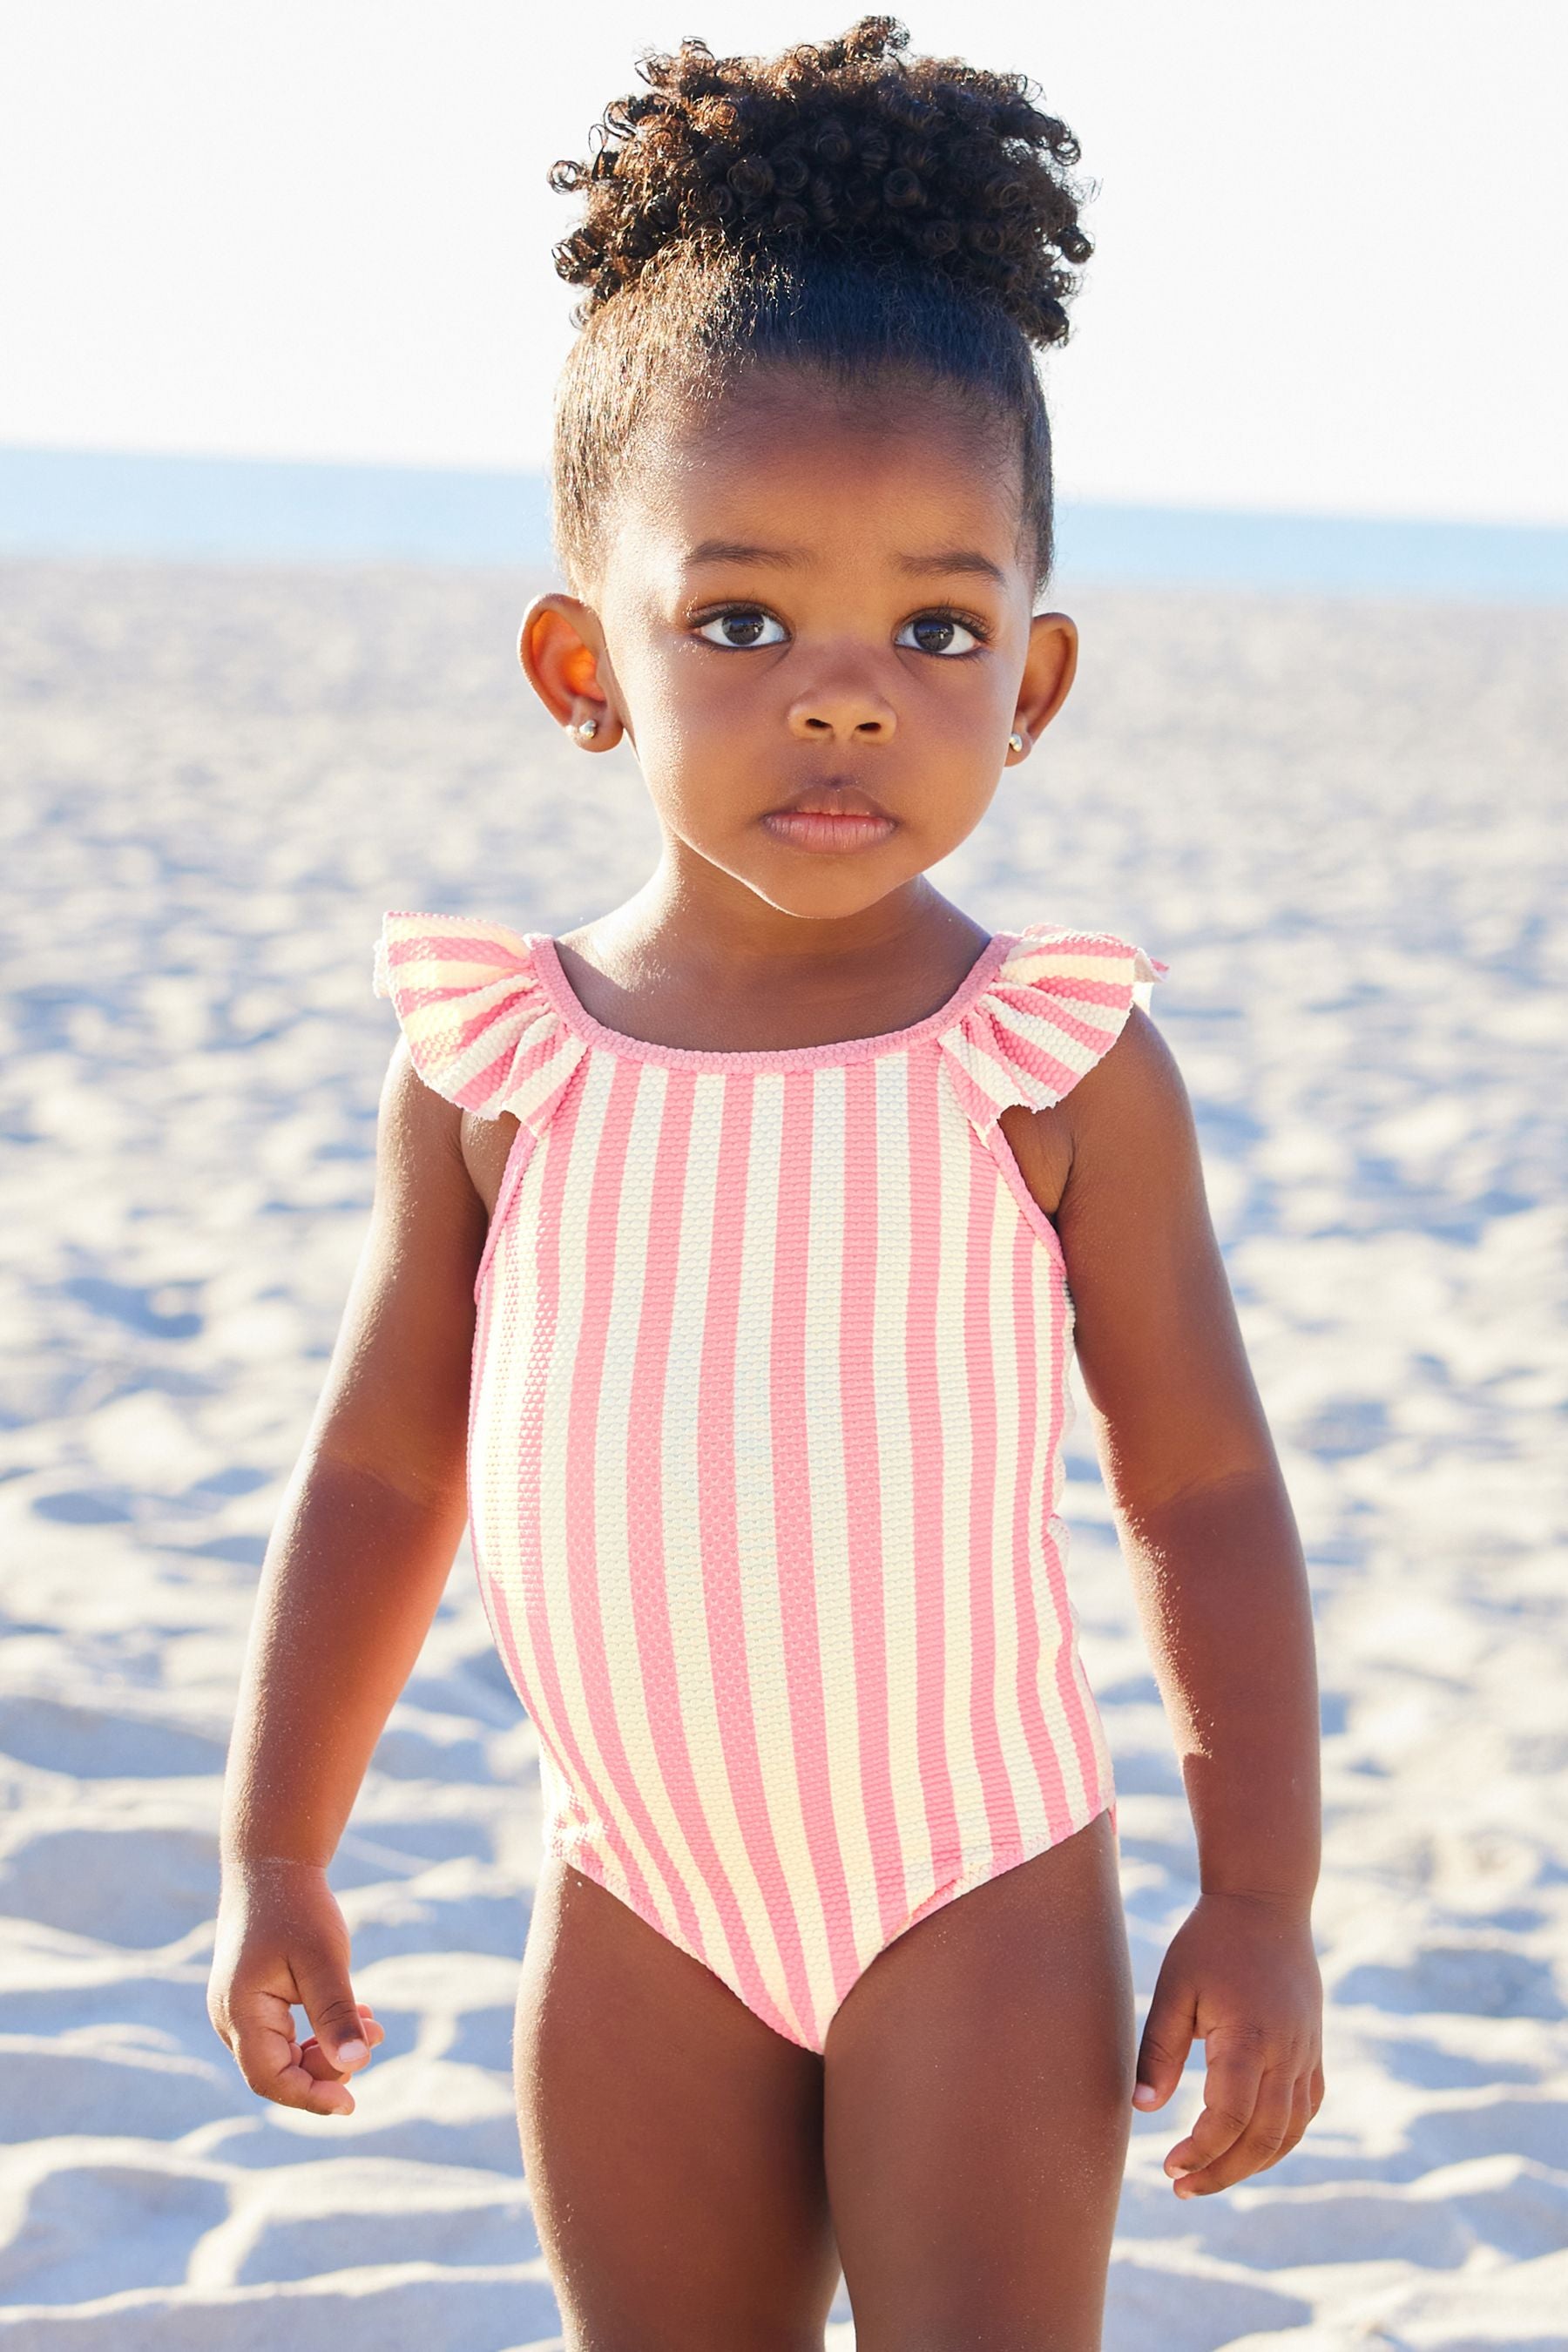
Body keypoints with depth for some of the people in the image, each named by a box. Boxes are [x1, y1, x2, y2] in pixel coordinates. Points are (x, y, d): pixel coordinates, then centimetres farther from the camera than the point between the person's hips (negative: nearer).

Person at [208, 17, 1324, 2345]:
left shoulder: (1061, 1061, -11)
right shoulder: (499, 1060, -5)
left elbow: (1207, 1493, -4)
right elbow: (383, 1467, 5)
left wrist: (1262, 1900, -6)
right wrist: (276, 1853, 8)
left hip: (983, 1891, -2)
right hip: (641, 1910, 3)